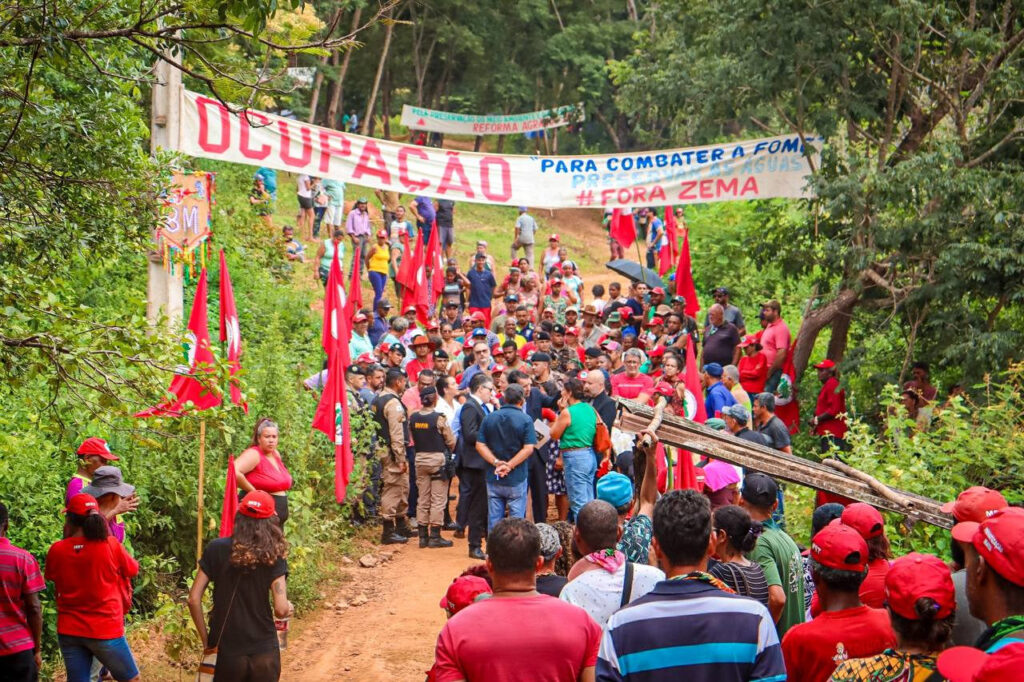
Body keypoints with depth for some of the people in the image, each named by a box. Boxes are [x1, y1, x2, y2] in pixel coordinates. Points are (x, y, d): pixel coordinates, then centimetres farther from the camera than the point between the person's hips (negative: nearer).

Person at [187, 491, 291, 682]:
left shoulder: (216, 549, -5)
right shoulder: (273, 556, -7)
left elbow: (194, 600, -6)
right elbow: (281, 610, -13)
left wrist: (205, 638, 5)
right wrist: (290, 609, 9)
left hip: (227, 653, 1)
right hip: (264, 652, 0)